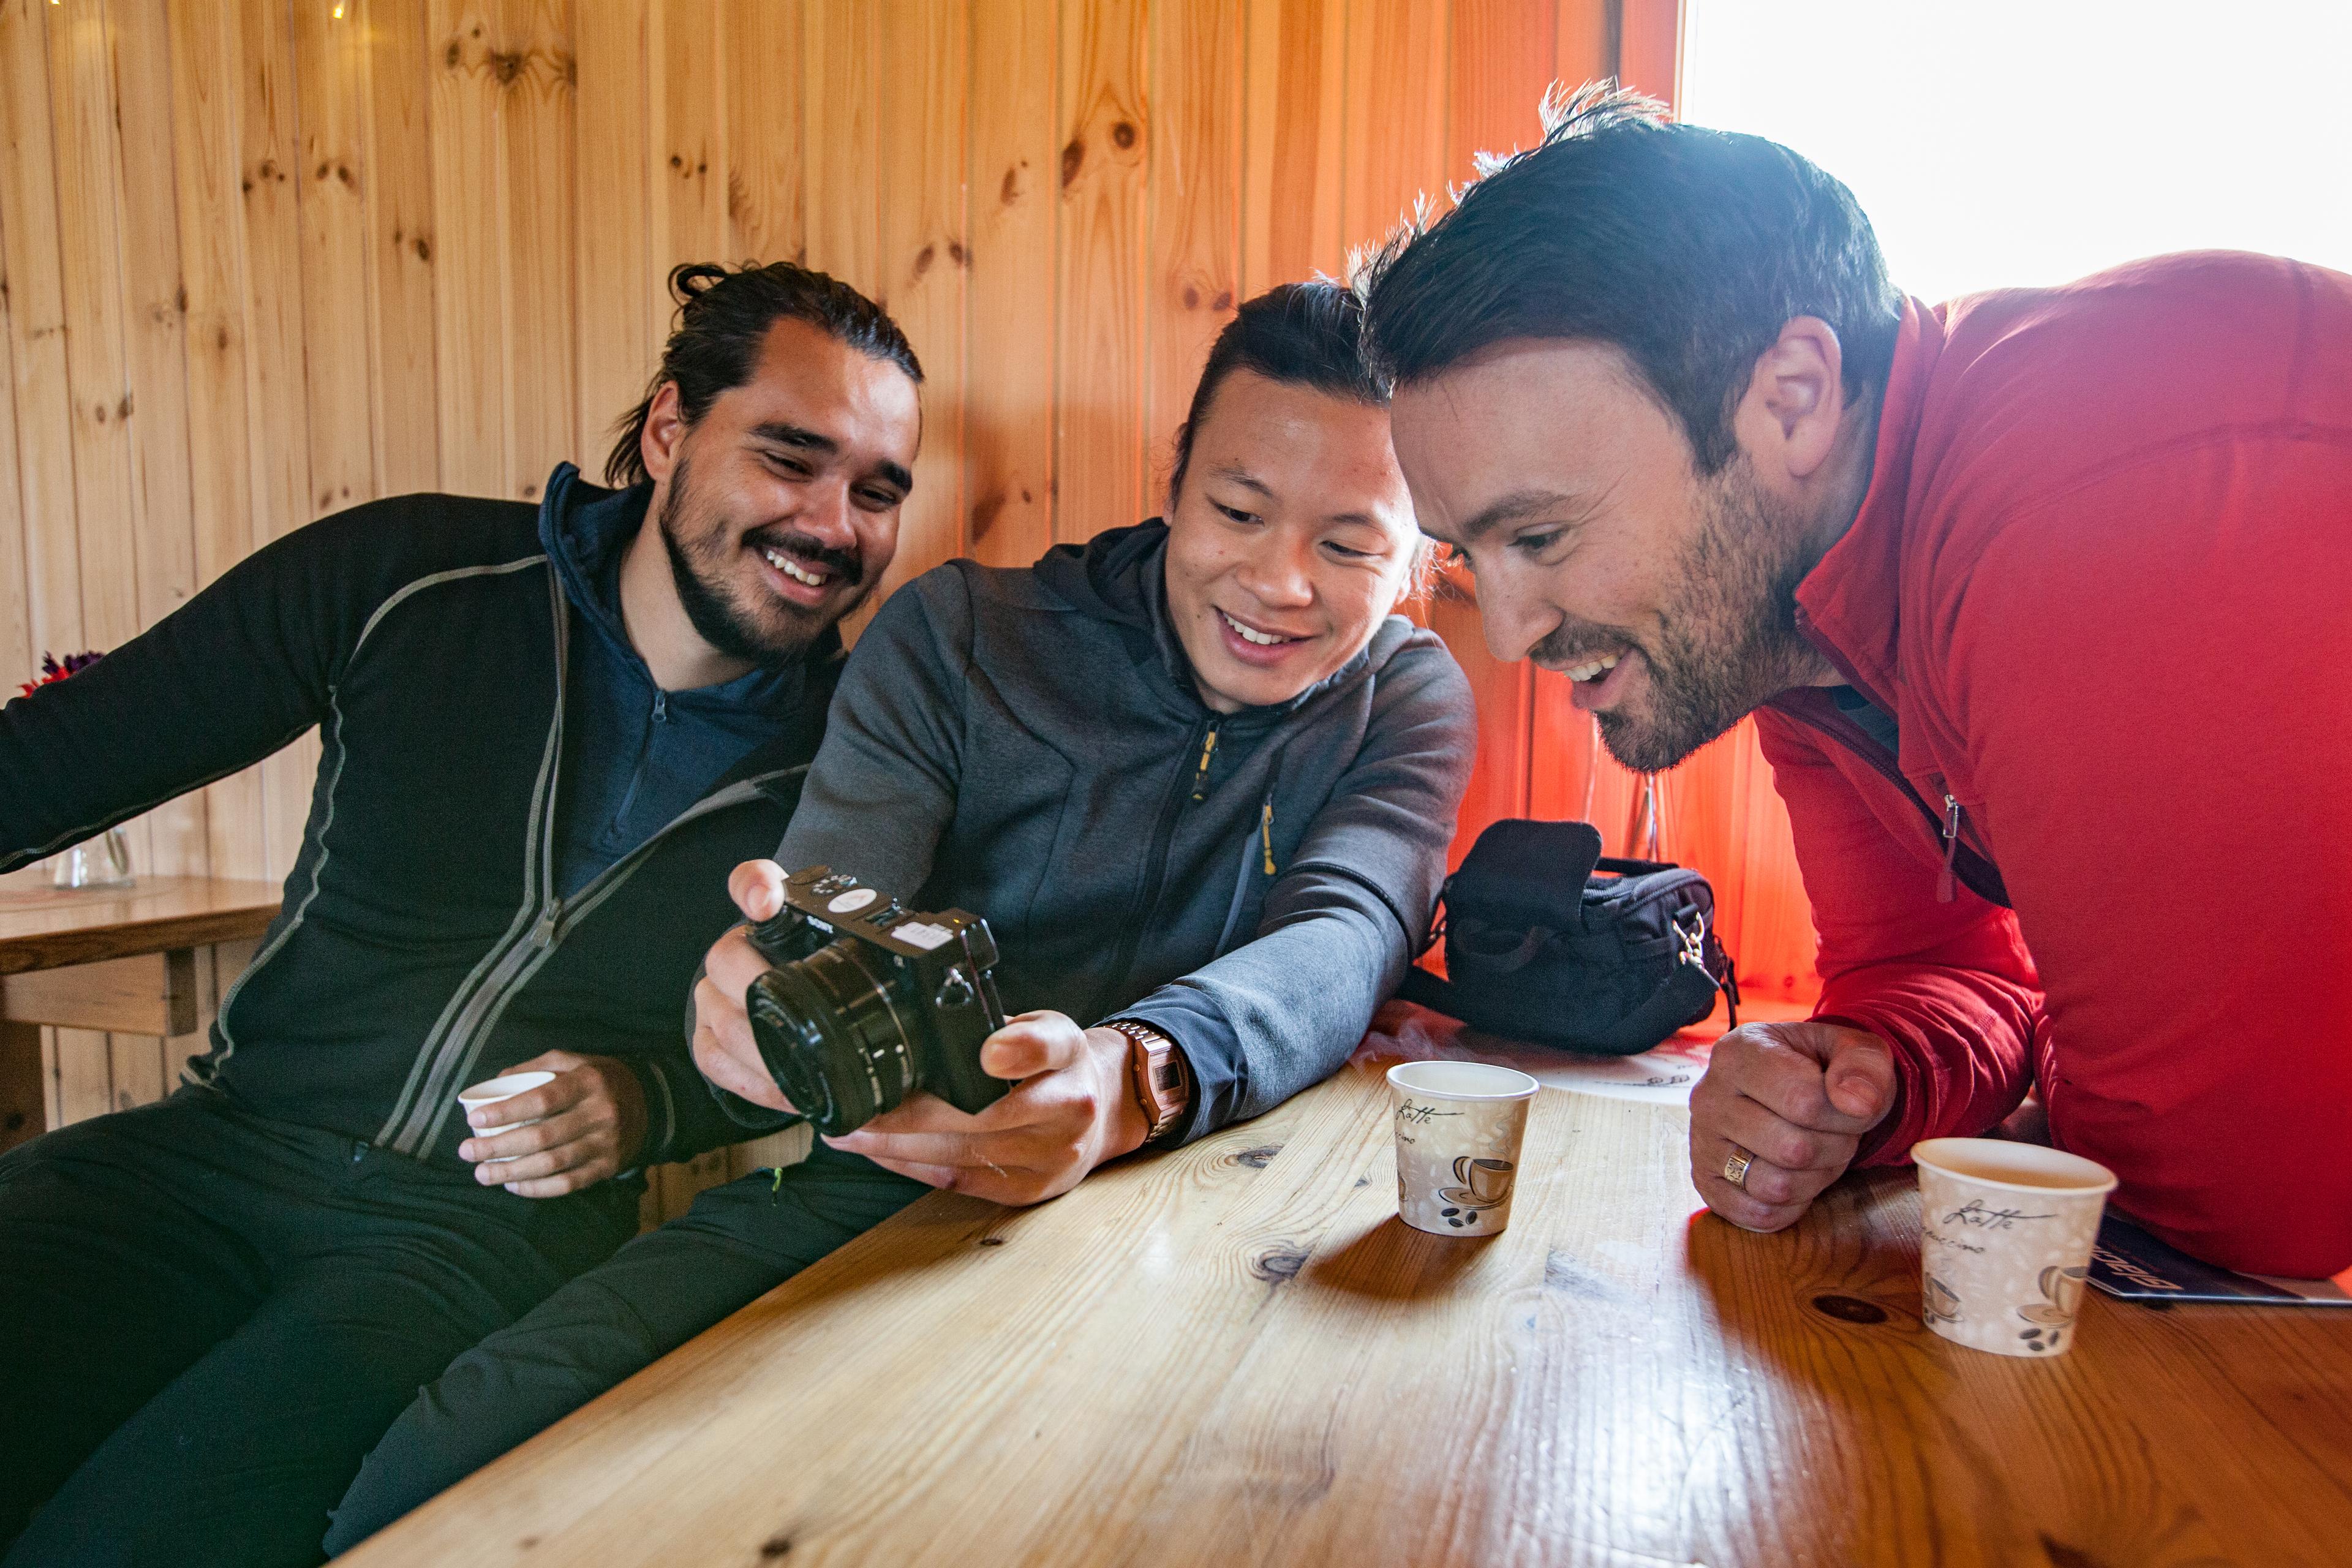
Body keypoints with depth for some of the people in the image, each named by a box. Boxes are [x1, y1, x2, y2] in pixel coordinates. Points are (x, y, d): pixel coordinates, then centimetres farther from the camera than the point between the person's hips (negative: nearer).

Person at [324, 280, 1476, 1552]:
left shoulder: (1409, 700, 3)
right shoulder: (955, 634, 0)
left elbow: (1344, 936, -17)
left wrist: (1133, 1076, -40)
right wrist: (774, 988, -36)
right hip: (861, 1191, 0)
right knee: (467, 1447, -24)